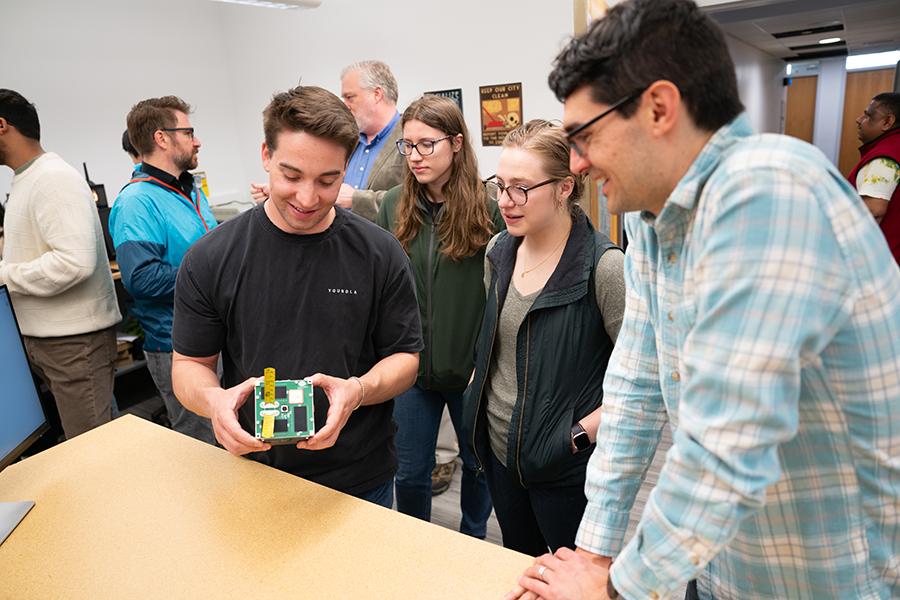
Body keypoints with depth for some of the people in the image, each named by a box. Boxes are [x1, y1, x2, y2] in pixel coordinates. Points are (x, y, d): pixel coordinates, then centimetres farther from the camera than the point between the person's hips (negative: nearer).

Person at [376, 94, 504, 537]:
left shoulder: (487, 207, -10)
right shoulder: (393, 205, -1)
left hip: (471, 367, -2)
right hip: (410, 365, 2)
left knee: (478, 463, 19)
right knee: (410, 472, 15)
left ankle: (473, 540, 48)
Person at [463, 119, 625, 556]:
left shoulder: (603, 266, -20)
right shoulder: (499, 251, 1)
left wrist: (580, 434, -19)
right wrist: (477, 399, 8)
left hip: (567, 469, -6)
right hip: (500, 454, 6)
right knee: (517, 567, 25)